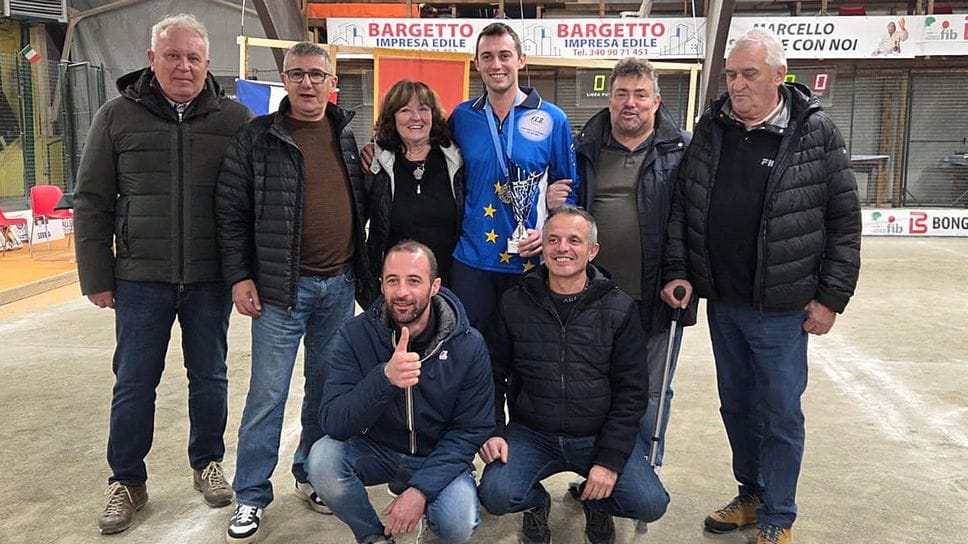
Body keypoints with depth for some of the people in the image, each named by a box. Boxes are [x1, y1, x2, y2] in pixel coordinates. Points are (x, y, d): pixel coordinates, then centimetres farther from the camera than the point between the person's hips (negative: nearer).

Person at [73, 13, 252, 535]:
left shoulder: (234, 117, 0)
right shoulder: (117, 116, 0)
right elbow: (92, 202, 3)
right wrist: (96, 276, 0)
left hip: (210, 279, 0)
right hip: (141, 279, 0)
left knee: (209, 377, 13)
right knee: (134, 384, 8)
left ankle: (207, 463, 33)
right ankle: (127, 482, 26)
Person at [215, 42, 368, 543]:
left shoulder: (347, 136, 8)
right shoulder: (257, 138, -4)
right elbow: (231, 211, -3)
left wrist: (361, 269, 10)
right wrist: (239, 277, -8)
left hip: (340, 286, 4)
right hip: (281, 288, -4)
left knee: (327, 386, 13)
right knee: (268, 393, 0)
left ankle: (311, 474, 31)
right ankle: (251, 495, 15)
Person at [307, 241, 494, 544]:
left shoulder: (468, 346, -16)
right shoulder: (357, 334, -15)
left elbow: (471, 429, -12)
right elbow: (333, 423, -23)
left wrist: (421, 489, -24)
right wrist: (384, 379, -42)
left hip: (437, 456, -1)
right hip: (375, 449, 1)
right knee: (323, 458, -28)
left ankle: (410, 486, 9)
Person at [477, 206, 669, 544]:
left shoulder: (619, 308, -3)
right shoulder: (515, 304, 0)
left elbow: (632, 391, -4)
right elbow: (494, 374, 7)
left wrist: (610, 459, -12)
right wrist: (492, 430, -9)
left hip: (599, 436, 0)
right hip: (530, 434, 0)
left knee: (650, 504, -20)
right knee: (496, 495, -25)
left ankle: (594, 501, 16)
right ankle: (537, 503, 13)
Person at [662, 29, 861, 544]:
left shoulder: (816, 133, -8)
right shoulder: (710, 130, 3)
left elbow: (844, 221, -5)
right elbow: (682, 207, 8)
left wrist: (831, 297, -7)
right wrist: (678, 271, 0)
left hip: (781, 308, -4)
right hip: (721, 303, 4)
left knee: (780, 414, 7)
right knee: (736, 406, 18)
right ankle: (751, 495, 38)